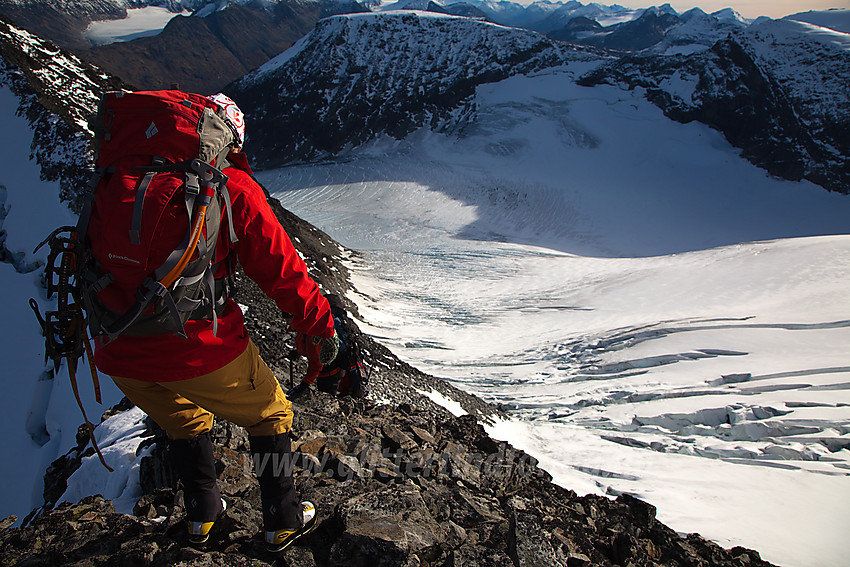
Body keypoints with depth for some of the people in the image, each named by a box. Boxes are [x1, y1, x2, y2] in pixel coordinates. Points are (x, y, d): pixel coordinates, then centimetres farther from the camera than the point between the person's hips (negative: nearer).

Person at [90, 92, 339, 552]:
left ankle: (202, 515, 47)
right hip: (197, 346, -5)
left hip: (118, 352, 6)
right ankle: (283, 523, 31)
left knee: (184, 421, 33)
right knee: (270, 414, 20)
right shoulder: (230, 184, -6)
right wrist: (318, 326, 4)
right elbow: (278, 268, -7)